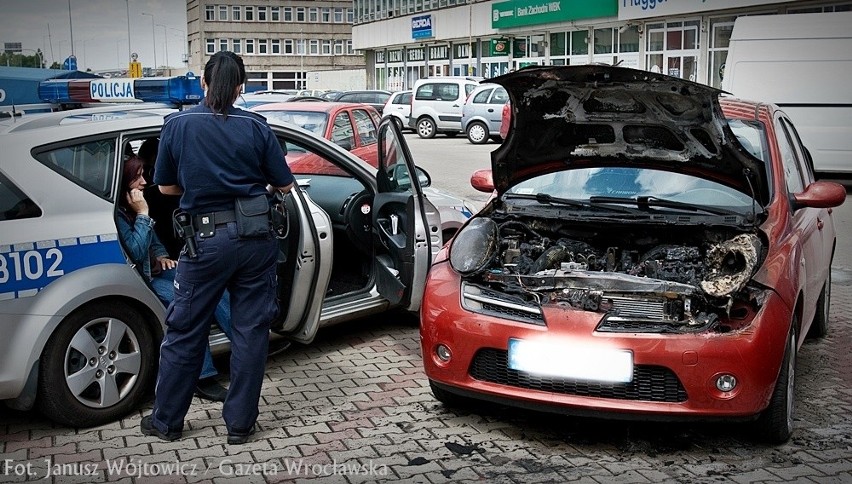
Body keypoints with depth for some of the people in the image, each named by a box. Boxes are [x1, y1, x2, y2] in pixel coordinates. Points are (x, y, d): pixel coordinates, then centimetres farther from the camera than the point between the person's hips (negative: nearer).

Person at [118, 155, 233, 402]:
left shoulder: (133, 205, 9)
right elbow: (136, 253, -22)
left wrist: (162, 256, 3)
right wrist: (142, 214, -20)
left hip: (155, 269, 8)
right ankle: (204, 379, -25)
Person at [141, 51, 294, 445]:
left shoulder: (177, 124, -2)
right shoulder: (255, 127, -2)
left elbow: (166, 187, 8)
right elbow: (284, 185, 5)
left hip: (207, 238, -1)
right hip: (256, 236, 1)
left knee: (184, 331, 12)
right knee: (250, 330, 10)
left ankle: (167, 420, 25)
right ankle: (240, 422, 18)